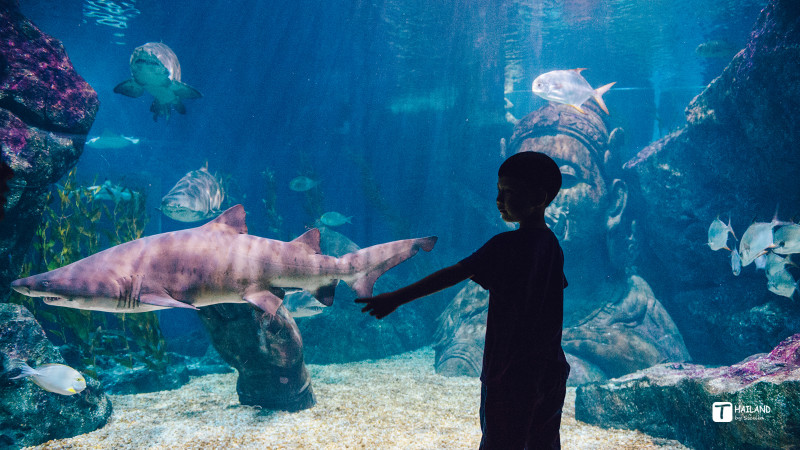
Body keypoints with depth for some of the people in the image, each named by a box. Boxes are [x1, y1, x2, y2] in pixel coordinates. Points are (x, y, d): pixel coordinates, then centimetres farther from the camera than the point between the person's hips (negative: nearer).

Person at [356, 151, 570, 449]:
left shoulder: (507, 245, -19)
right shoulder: (553, 245, 5)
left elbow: (453, 274, -26)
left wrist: (395, 299, -26)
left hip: (510, 374, -7)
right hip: (551, 370, 8)